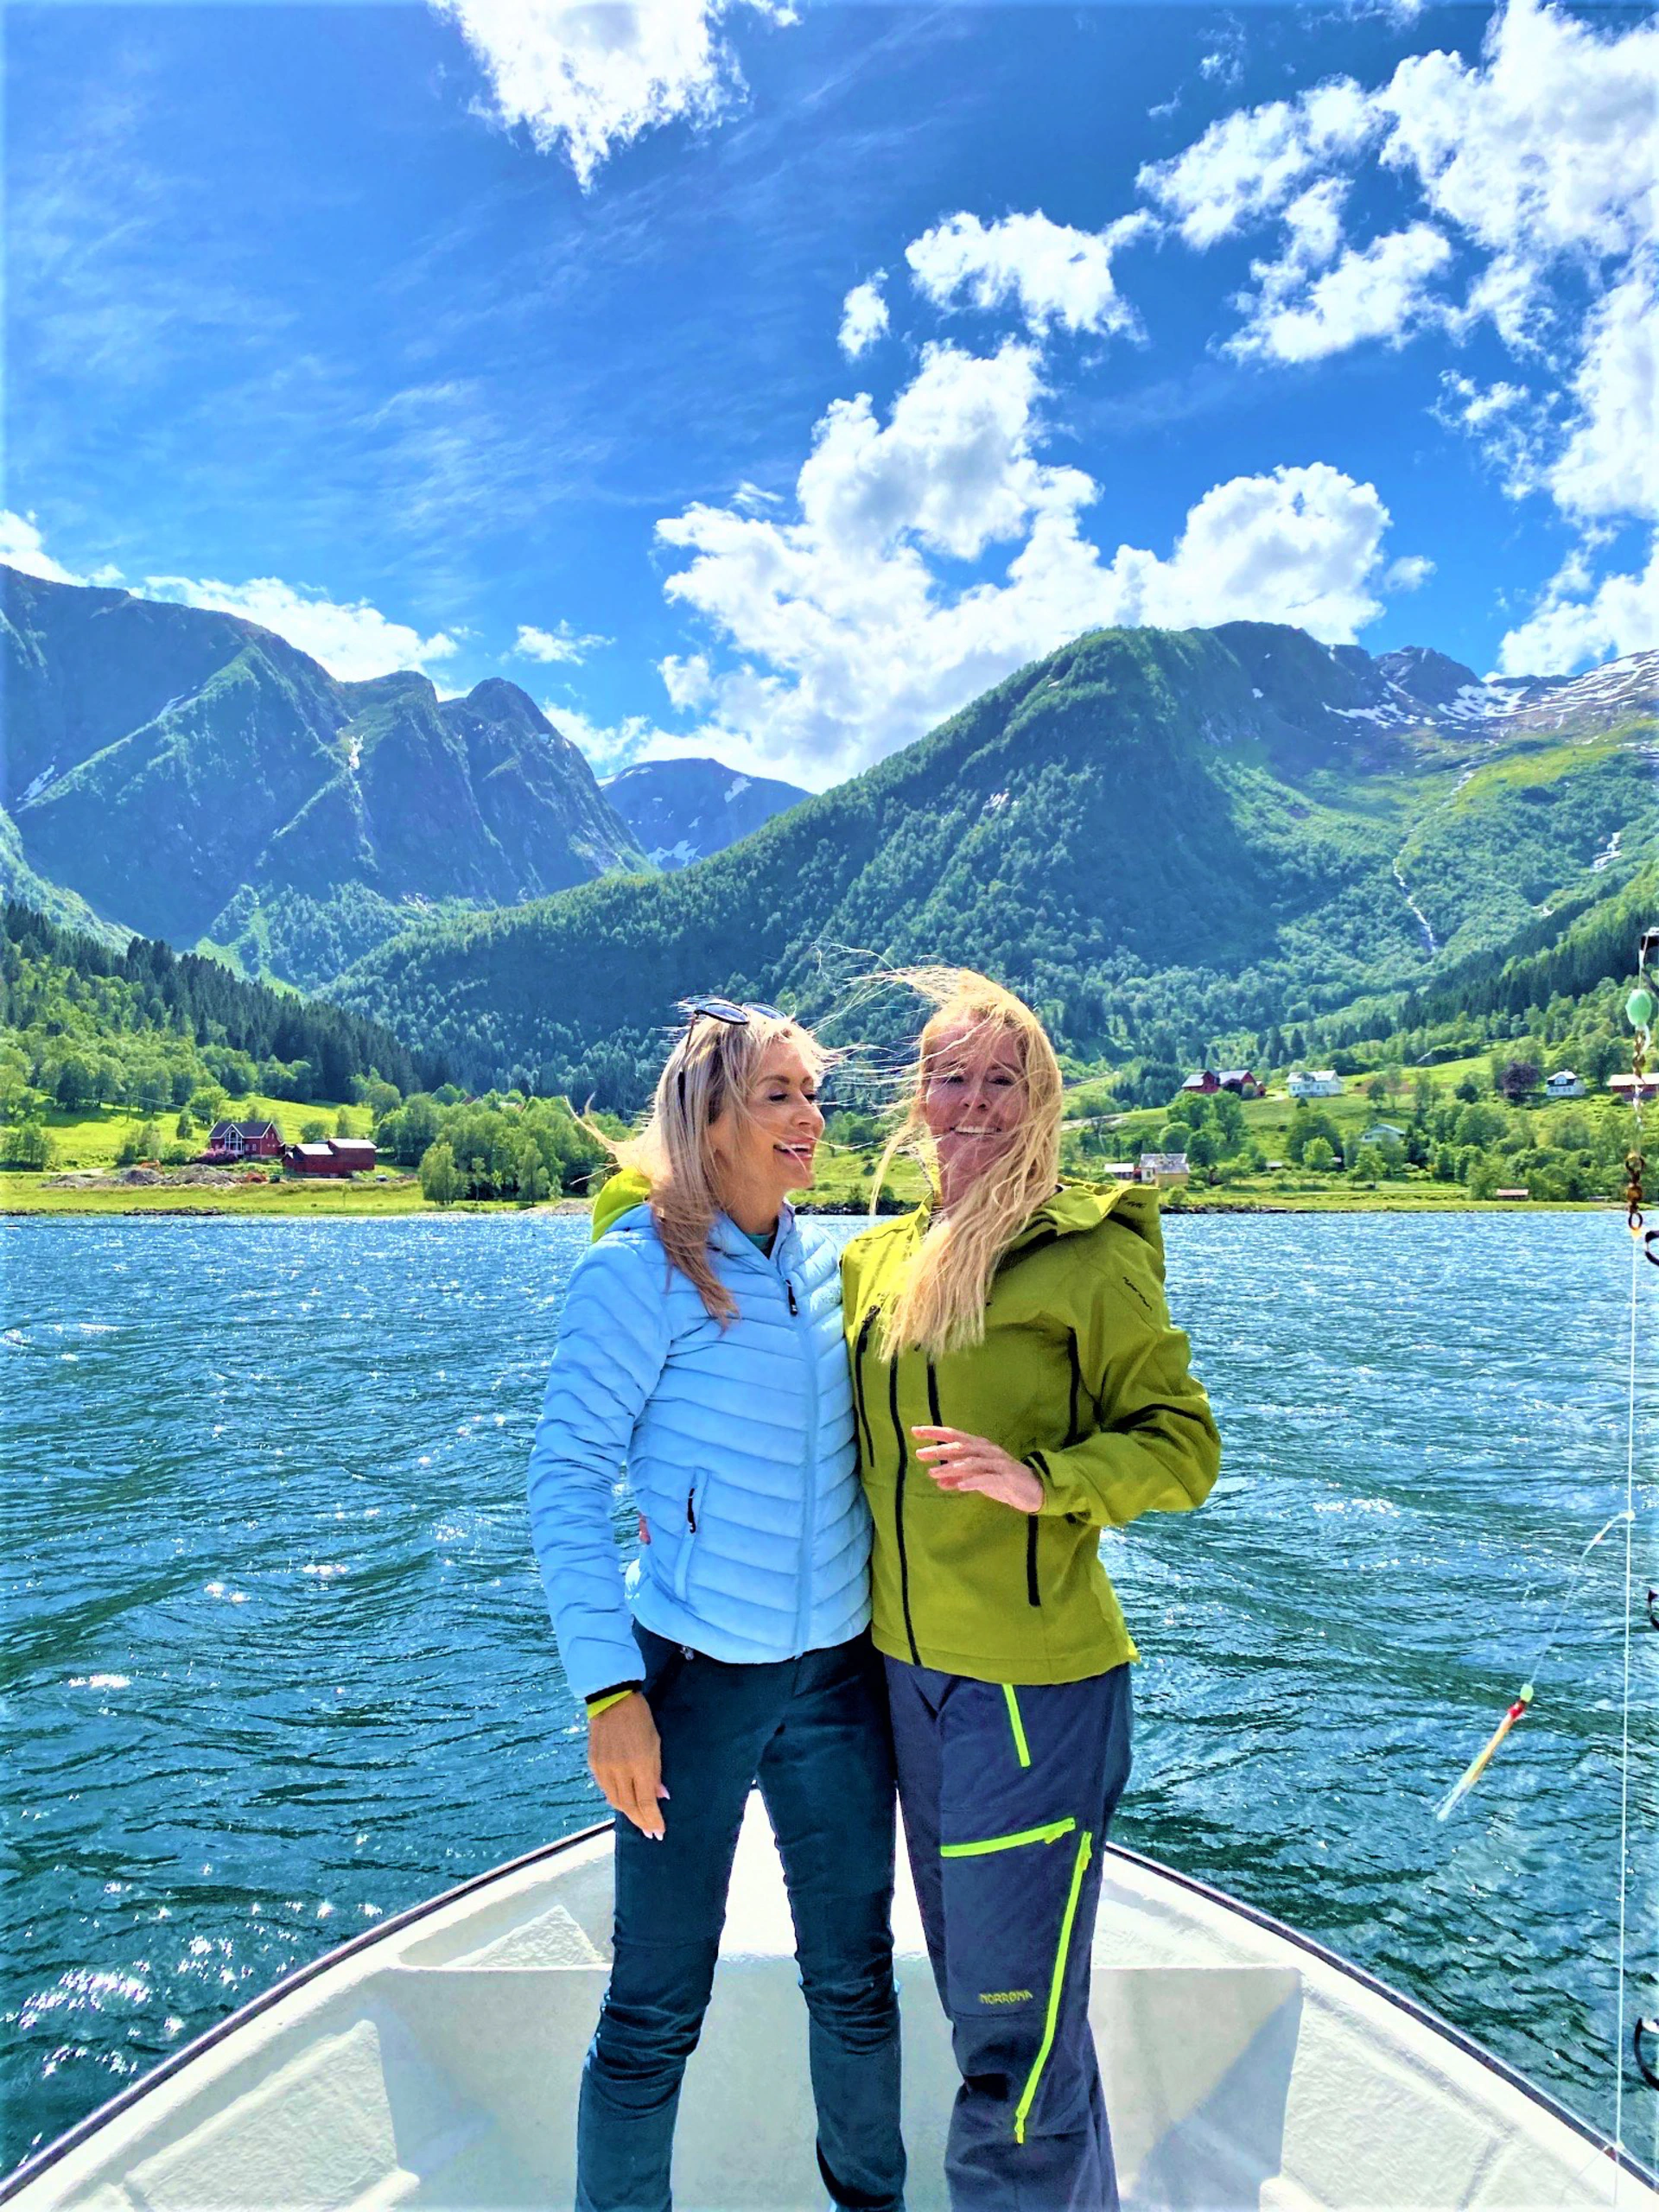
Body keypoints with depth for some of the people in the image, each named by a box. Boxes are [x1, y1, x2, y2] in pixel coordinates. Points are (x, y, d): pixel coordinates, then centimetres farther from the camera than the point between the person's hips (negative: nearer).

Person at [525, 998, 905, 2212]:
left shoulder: (833, 1260, 3)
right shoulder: (640, 1267, -13)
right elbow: (565, 1480, -12)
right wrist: (610, 1689, -16)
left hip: (839, 1669, 5)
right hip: (694, 1676, -4)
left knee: (856, 1980, 18)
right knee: (657, 2009, 8)